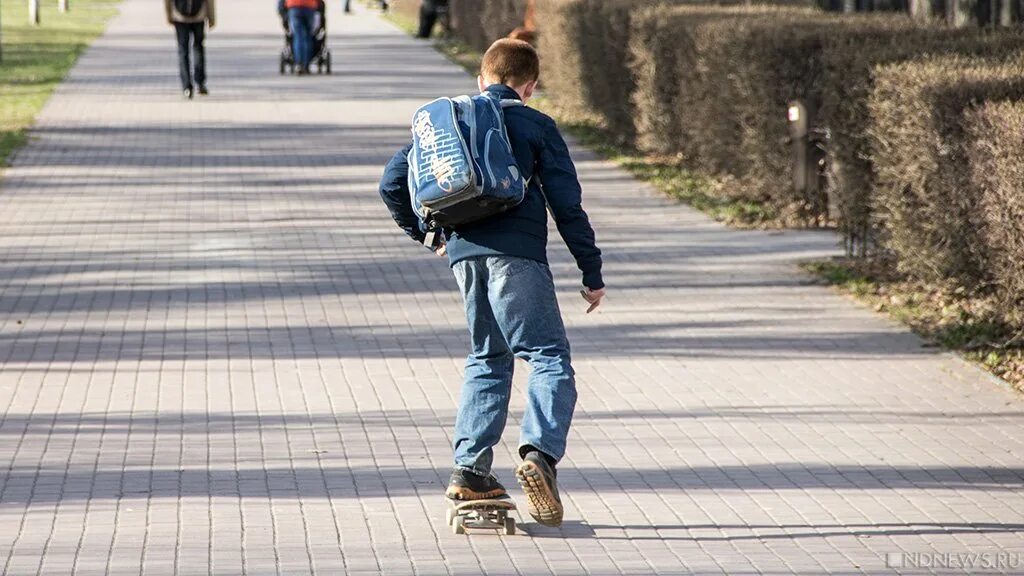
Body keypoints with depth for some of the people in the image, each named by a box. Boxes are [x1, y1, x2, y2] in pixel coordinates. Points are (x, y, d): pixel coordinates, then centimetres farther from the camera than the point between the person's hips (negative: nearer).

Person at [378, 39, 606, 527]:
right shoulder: (536, 126, 7)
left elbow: (393, 184, 16)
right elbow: (567, 204, 2)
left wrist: (424, 233, 30)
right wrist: (592, 272, 7)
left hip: (464, 253, 5)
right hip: (517, 253, -5)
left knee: (488, 358, 18)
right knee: (549, 357, -4)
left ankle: (470, 468, 12)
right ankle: (540, 451, -28)